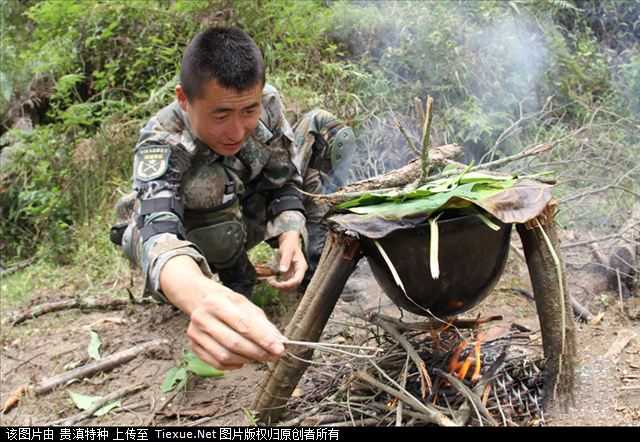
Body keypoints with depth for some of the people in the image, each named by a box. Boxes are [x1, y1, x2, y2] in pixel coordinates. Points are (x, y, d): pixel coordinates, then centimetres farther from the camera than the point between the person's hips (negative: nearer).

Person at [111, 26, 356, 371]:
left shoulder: (267, 103, -23)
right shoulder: (161, 145, -36)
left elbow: (284, 181, -11)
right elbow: (157, 227, -53)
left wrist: (290, 234, -33)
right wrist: (199, 297, -76)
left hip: (246, 218, 4)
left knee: (325, 129, -9)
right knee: (202, 183, -39)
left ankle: (315, 261, -8)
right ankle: (237, 278, -9)